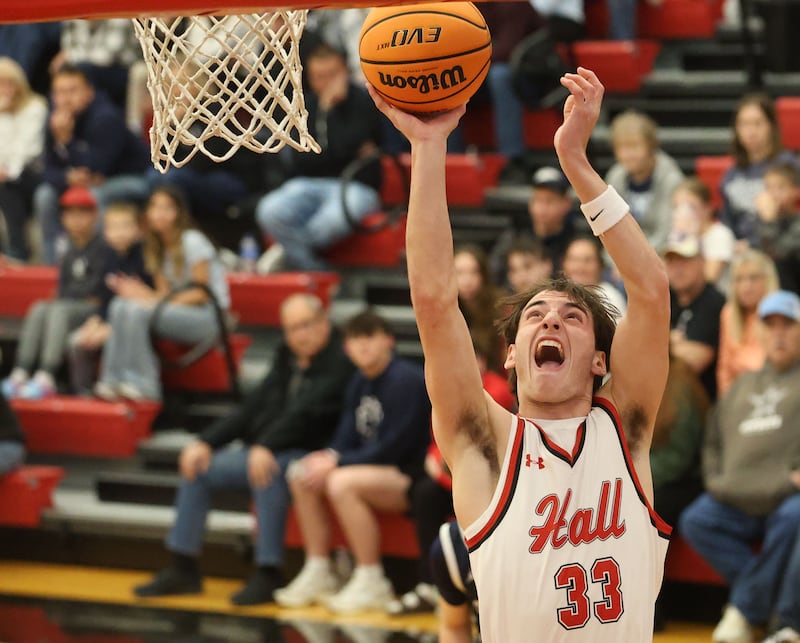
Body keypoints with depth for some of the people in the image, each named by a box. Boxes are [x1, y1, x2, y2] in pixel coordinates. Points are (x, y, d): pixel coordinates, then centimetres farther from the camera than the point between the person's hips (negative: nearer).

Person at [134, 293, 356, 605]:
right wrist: (206, 442, 4)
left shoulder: (340, 363, -10)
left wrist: (265, 447, -34)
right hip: (263, 451, 9)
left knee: (270, 470, -37)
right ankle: (183, 569, 4)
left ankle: (267, 574, -31)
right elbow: (252, 407, 14)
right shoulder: (288, 359, 15)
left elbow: (305, 414, -23)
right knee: (198, 468, 1)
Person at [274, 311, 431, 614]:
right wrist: (329, 456, -12)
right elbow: (348, 438, 11)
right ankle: (317, 573, 3)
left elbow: (393, 448, -20)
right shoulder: (360, 382, 11)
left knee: (341, 482, -31)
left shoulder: (406, 379, -16)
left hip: (411, 475, -9)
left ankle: (371, 584, -22)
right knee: (301, 473, 0)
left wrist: (337, 463, -19)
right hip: (376, 468, 9)